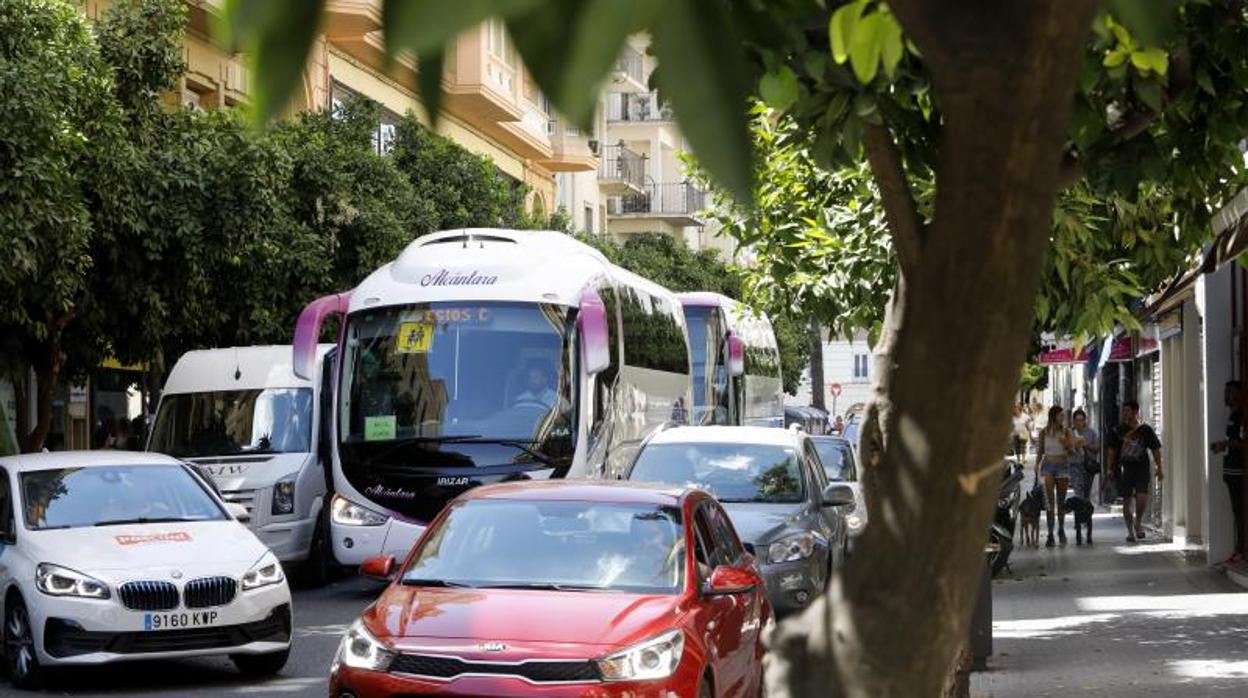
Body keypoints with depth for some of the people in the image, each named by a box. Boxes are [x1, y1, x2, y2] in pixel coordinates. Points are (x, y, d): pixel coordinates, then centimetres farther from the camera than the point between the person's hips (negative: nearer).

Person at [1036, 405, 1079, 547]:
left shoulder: (1066, 432, 2)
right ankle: (1050, 533, -10)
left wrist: (1064, 442, -18)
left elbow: (1072, 450, -1)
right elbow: (1040, 452, 11)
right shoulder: (1044, 433, 2)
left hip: (1063, 466, 1)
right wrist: (1037, 467, 5)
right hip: (1048, 465, -1)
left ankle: (1061, 529, 28)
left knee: (1061, 500, 9)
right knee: (1049, 500, -8)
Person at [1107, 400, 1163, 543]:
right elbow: (1112, 450, 8)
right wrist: (1110, 468, 1)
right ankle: (1131, 531, 13)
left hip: (1142, 469, -1)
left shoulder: (1146, 430, 3)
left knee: (1142, 497, -18)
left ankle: (1138, 521, 7)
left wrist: (1159, 469, 4)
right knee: (1127, 501, 3)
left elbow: (1156, 449, 8)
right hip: (1125, 470, 1)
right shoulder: (1119, 430, 5)